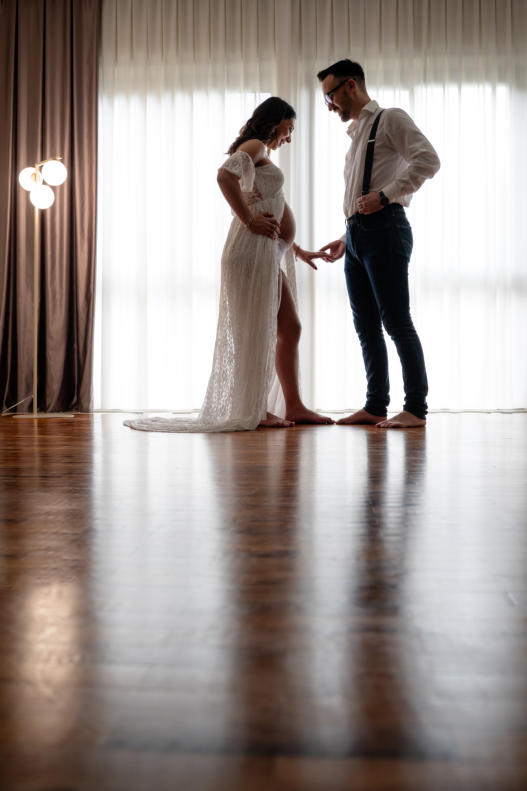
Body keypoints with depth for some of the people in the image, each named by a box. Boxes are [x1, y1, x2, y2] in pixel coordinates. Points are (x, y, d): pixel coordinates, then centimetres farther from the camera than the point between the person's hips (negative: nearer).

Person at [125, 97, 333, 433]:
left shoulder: (263, 159, 28)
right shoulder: (254, 146, -2)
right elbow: (225, 175, -23)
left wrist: (298, 250, 29)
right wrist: (249, 219, -20)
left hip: (271, 254, 10)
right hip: (254, 249, -10)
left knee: (289, 329, 9)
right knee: (257, 332, -8)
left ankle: (293, 406, 14)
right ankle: (254, 410, -3)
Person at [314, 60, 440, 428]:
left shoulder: (391, 119, 2)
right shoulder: (357, 135, 27)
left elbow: (428, 160, -13)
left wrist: (385, 195, -18)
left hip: (383, 230, -9)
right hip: (357, 233, 9)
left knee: (396, 321, -10)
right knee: (366, 326, 6)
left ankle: (416, 408, -5)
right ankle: (375, 406, 12)